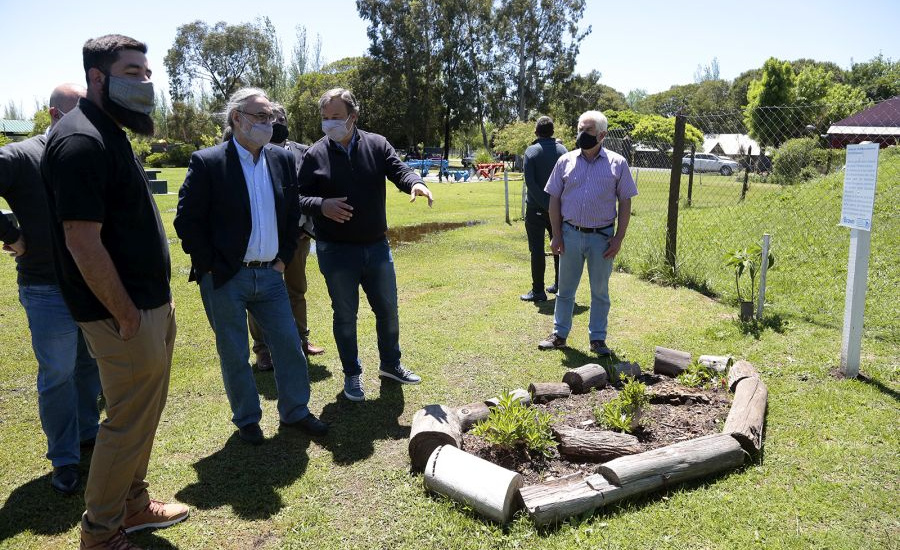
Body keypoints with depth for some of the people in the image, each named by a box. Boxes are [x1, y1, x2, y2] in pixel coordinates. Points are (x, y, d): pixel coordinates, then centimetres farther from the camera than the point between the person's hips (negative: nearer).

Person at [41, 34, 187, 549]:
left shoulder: (110, 134, 13)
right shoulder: (81, 140, -18)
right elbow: (83, 242, -22)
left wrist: (158, 298, 14)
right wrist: (126, 316, -18)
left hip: (150, 303, 10)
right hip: (125, 312, -10)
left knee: (143, 413, 19)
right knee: (129, 420, 3)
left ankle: (133, 504, 36)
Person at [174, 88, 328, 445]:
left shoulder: (283, 160, 5)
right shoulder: (208, 163, -10)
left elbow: (293, 215, 13)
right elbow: (186, 220, -9)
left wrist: (285, 258, 7)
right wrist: (211, 266, -10)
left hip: (269, 274, 4)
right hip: (224, 278, -4)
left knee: (289, 345, 8)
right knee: (234, 355, 9)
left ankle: (295, 411, 26)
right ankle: (246, 420, 27)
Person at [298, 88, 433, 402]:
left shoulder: (377, 145, 0)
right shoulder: (315, 155, -5)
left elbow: (399, 170, -9)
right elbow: (299, 197, -3)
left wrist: (415, 183, -32)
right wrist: (321, 205, -25)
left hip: (377, 247, 2)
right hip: (336, 252, -2)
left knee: (388, 310, 14)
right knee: (345, 316, 10)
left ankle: (390, 364, 36)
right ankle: (352, 374, 28)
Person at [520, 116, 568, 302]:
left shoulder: (532, 151, -9)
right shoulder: (562, 150, 3)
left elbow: (530, 182, -17)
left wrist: (545, 204, -16)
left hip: (536, 208, -4)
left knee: (537, 250, 0)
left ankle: (538, 291, 2)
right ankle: (560, 285, 25)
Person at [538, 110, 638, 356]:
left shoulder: (617, 163, -1)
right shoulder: (566, 161, 2)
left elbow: (625, 202, 1)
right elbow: (554, 200, 5)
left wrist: (618, 238, -6)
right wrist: (556, 235, -1)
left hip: (602, 236, -1)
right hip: (571, 234, 1)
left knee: (600, 290, 9)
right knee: (565, 288, 11)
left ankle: (598, 338, 21)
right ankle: (559, 334, 24)